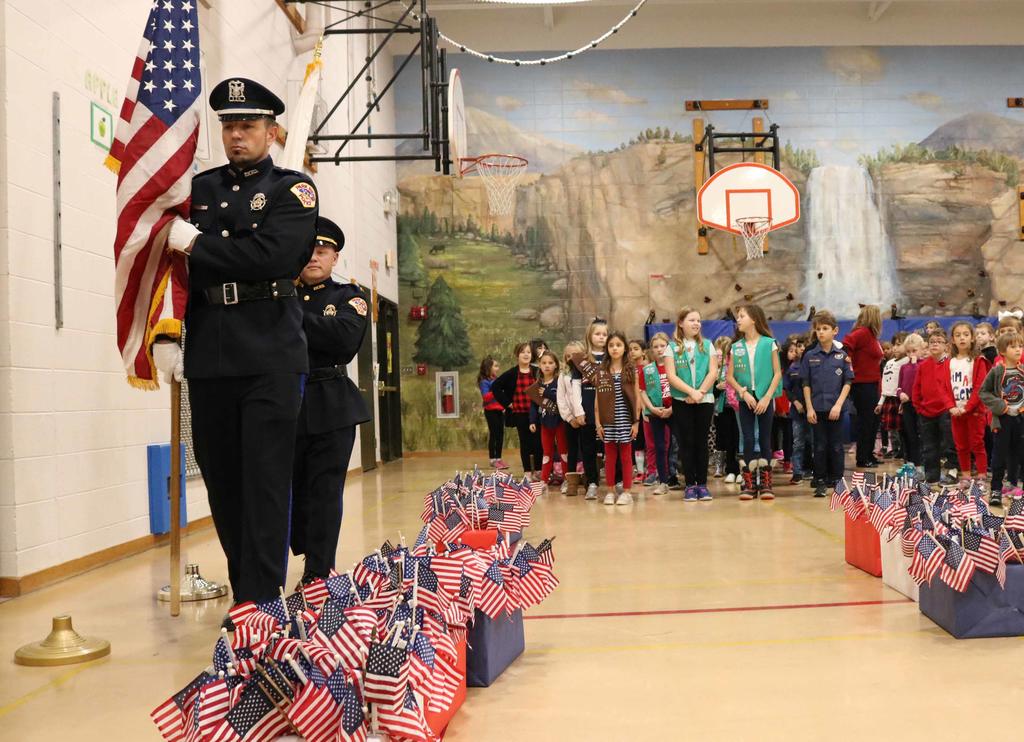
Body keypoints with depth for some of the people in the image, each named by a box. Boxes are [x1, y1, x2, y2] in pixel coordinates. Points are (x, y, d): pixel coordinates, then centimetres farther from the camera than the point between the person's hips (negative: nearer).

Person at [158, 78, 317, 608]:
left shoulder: (293, 189, 4)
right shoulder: (199, 188, 16)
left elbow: (273, 255, -14)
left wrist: (196, 245, -7)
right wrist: (167, 334, 1)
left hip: (270, 355, -4)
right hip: (208, 355, 5)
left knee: (265, 482, -4)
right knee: (221, 479, 9)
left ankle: (260, 605, 0)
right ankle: (244, 593, 21)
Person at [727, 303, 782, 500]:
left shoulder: (769, 343, -2)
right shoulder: (736, 347, 5)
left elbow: (777, 373, -3)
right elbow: (730, 376, 5)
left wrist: (767, 398, -11)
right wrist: (744, 393, -10)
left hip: (765, 398, -2)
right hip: (745, 399, 2)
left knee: (765, 440, 3)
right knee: (748, 440, 1)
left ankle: (765, 483, 9)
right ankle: (749, 484, 5)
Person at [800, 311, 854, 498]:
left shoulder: (842, 355, 0)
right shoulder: (810, 356, 1)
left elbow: (847, 382, 0)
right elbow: (806, 384, 2)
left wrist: (838, 405, -10)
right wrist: (809, 408, -4)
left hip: (836, 408, 0)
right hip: (817, 408, 0)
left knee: (836, 446, 5)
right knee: (820, 446, 5)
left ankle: (837, 480, 15)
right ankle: (821, 482, 12)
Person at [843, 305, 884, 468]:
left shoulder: (870, 335, 14)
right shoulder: (863, 333, -15)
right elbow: (846, 344, -30)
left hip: (871, 384, 10)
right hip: (862, 384, -10)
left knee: (873, 420, 16)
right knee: (865, 421, -3)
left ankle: (869, 455, 25)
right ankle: (862, 459, 5)